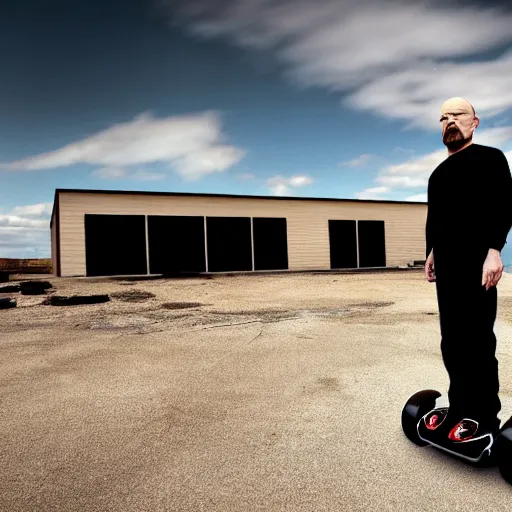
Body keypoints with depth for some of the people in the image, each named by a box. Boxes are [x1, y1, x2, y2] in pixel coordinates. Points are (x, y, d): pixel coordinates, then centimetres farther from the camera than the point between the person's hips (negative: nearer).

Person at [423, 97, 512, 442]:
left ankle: (483, 416, 6)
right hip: (446, 265, 7)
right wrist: (433, 252, 18)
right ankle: (460, 407, 18)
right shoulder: (440, 172, 22)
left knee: (477, 340, -5)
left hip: (476, 263, -7)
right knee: (452, 342, 8)